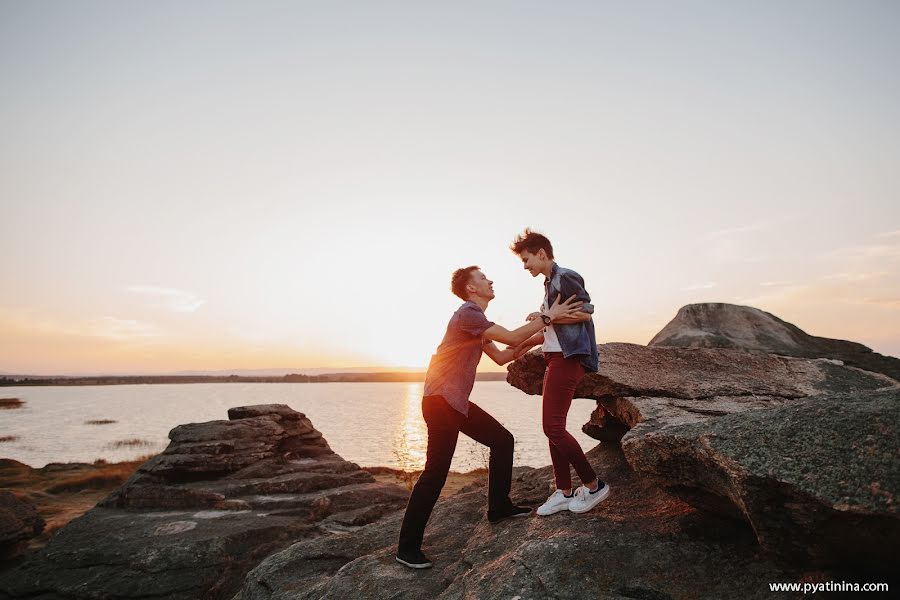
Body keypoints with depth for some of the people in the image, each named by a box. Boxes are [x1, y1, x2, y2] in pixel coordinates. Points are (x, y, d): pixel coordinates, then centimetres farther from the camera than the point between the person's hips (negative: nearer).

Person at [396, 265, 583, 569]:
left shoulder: (477, 319, 18)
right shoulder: (467, 313, -15)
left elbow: (501, 356, 20)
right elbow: (511, 338, -16)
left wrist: (531, 340, 12)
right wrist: (548, 317, -8)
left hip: (458, 401, 10)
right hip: (440, 401, -10)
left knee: (502, 440, 13)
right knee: (436, 472, -7)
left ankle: (499, 506, 26)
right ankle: (407, 547, 5)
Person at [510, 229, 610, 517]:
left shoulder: (565, 277, -7)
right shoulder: (549, 283, 20)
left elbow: (585, 312, -15)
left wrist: (545, 317, -13)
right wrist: (526, 344, 18)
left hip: (568, 358, -10)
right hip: (556, 358, 10)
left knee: (553, 427, -10)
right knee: (553, 427, 8)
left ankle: (593, 485, 5)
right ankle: (564, 492, 15)